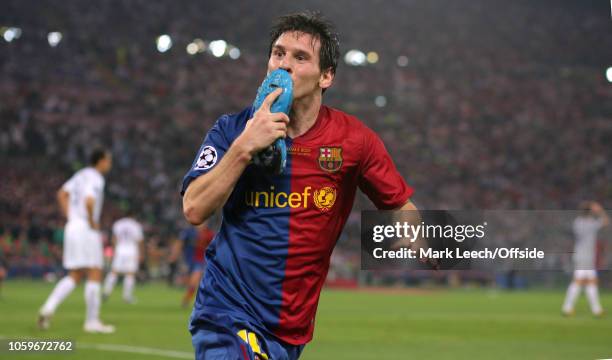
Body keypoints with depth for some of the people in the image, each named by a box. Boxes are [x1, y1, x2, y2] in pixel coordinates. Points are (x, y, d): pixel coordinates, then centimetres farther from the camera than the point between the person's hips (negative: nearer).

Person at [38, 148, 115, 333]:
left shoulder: (81, 174, 15)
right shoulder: (96, 179, -12)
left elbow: (62, 194, 22)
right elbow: (89, 202, -29)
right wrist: (92, 222, -14)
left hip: (72, 227, 9)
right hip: (87, 229, -9)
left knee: (74, 276, 12)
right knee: (94, 275, -1)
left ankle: (49, 307, -4)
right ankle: (92, 321, 0)